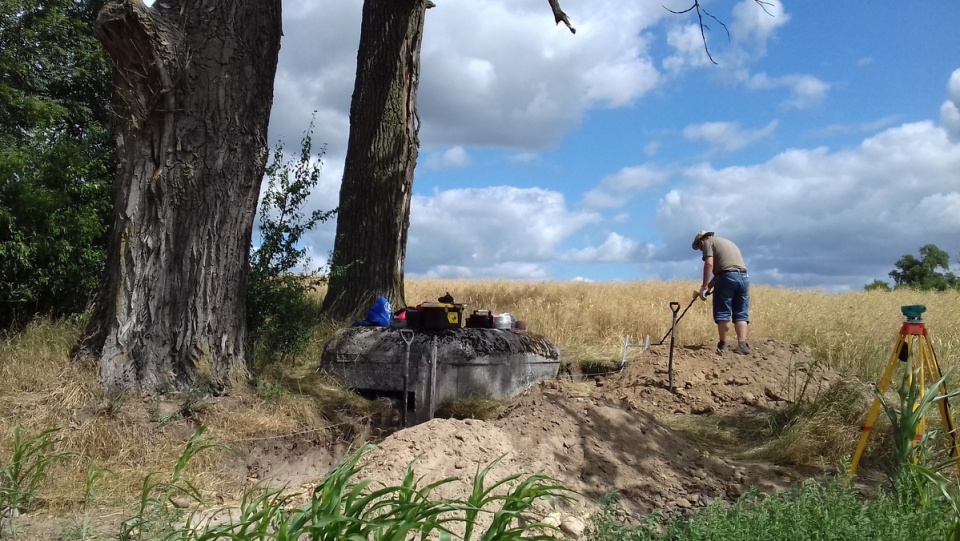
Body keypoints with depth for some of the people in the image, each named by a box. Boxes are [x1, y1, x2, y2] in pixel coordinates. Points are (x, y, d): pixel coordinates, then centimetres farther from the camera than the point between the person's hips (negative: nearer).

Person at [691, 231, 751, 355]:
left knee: (723, 312, 2)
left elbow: (709, 264, -6)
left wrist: (704, 286, -7)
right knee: (741, 313, 6)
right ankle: (742, 345, -2)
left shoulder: (708, 242, 9)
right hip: (744, 277, 7)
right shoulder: (728, 242, 33)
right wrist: (710, 285, 22)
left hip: (728, 277, -7)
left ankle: (723, 345, 6)